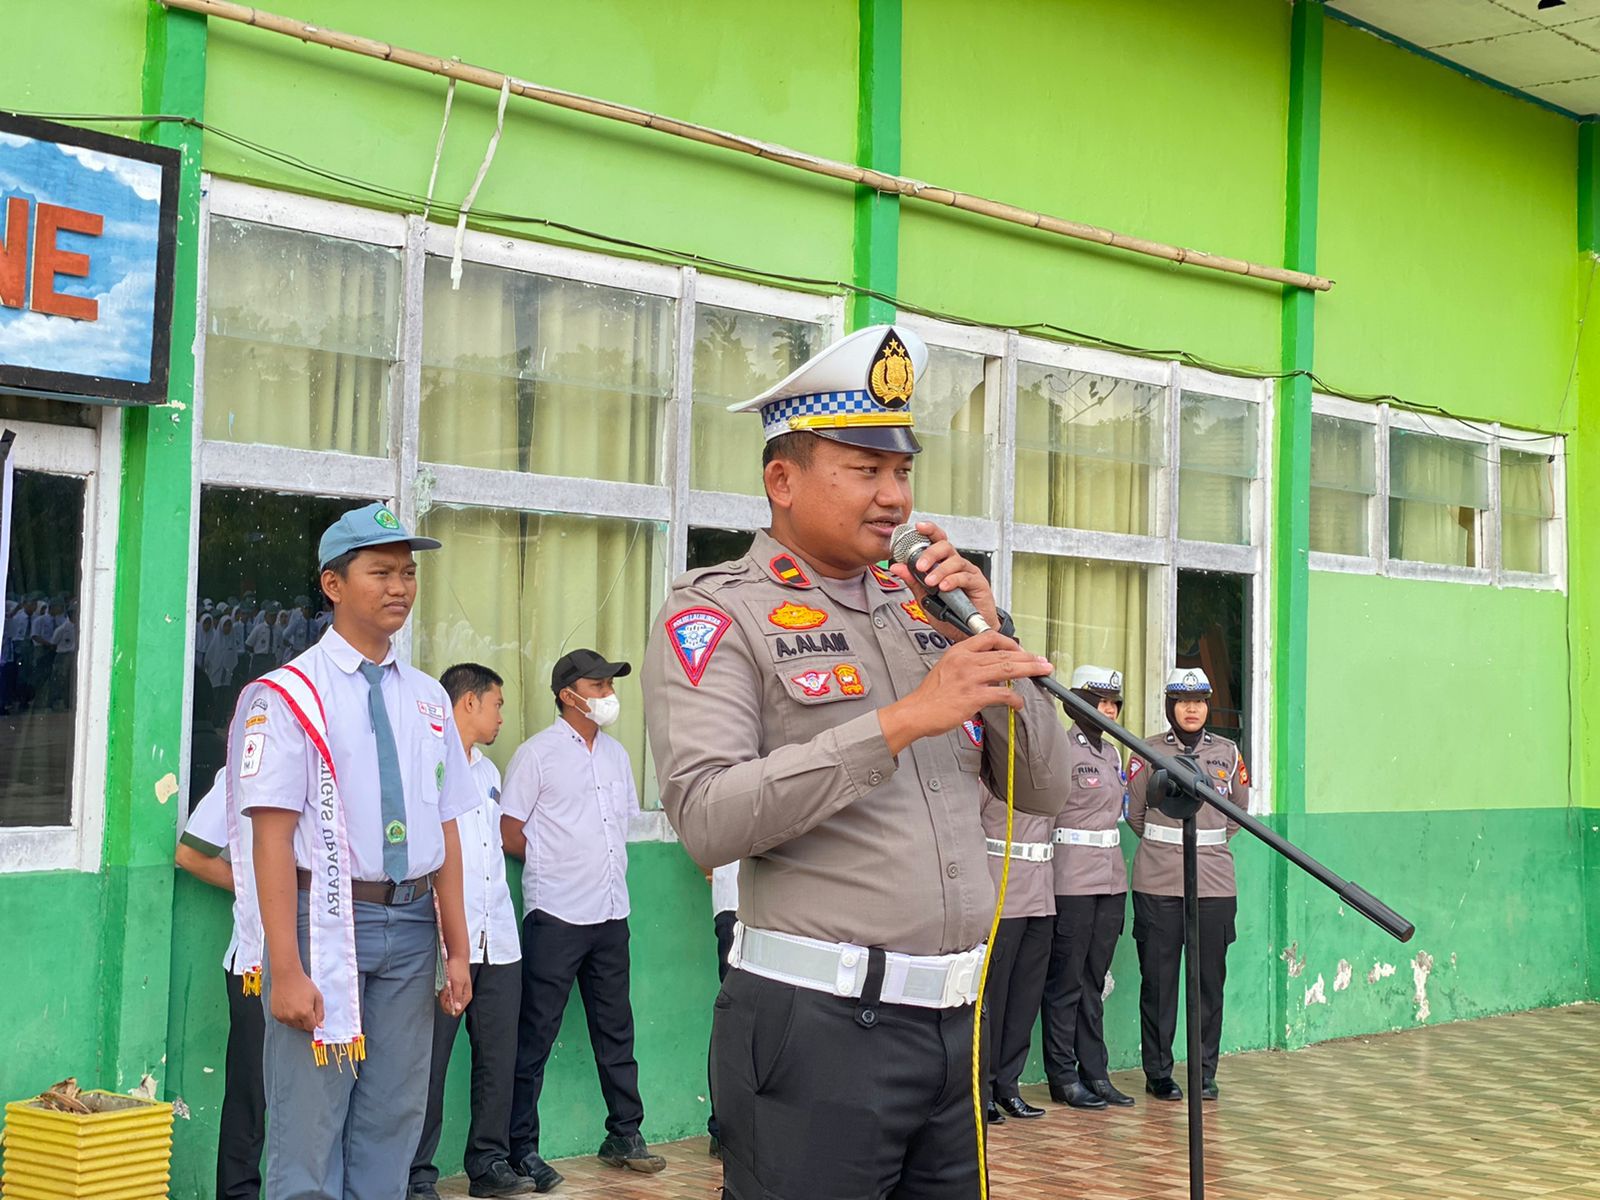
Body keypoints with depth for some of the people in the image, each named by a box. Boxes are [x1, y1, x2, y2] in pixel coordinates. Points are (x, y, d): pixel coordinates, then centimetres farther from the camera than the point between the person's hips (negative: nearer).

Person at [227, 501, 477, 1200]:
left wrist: (456, 949, 12)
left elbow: (445, 829, 13)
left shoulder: (428, 699, 10)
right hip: (328, 919, -5)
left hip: (411, 924, 6)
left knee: (391, 1127, 13)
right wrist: (285, 968, -17)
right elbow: (273, 836, -12)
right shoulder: (290, 695, -7)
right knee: (309, 1136, -2)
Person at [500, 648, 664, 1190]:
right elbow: (508, 834, -7)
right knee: (535, 1037, 0)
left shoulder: (617, 755, 13)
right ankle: (522, 1149, 6)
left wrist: (595, 862, 9)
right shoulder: (538, 753, -6)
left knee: (616, 1030, 13)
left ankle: (624, 1136, 23)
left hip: (611, 914, 7)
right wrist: (555, 861, 1)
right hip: (555, 916, -6)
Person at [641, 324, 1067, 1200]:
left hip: (954, 1023, 6)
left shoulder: (924, 606, 14)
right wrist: (901, 720, -23)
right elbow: (707, 819, -19)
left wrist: (990, 634, -2)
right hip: (819, 1027, -6)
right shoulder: (718, 613, -4)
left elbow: (1039, 789, 13)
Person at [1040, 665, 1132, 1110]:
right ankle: (1063, 1078, 6)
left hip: (1111, 879, 7)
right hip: (1072, 882, -7)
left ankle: (1095, 1073, 16)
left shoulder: (1111, 753, 15)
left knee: (1094, 980, 11)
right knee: (1066, 981, 0)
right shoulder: (1062, 749, -9)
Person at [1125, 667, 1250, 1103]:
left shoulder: (1227, 753, 8)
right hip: (1158, 884, -2)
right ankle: (1158, 1073, 11)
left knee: (1210, 979, 4)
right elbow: (1134, 813, 9)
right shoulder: (1148, 752, 2)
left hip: (1214, 883, 2)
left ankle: (1205, 1072, 15)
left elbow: (1240, 813, 19)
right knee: (1158, 979, 1)